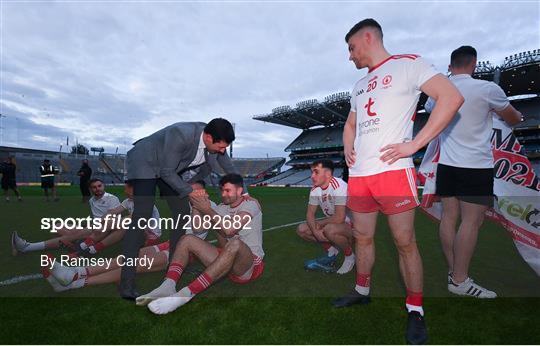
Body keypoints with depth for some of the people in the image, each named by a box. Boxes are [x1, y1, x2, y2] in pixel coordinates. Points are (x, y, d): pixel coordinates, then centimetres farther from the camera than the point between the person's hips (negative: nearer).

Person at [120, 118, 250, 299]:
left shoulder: (215, 141, -15)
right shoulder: (181, 134, -36)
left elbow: (230, 167, 2)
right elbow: (166, 172, -27)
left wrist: (244, 193, 5)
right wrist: (190, 191, -21)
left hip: (169, 169, 7)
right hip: (144, 162, -7)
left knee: (182, 213, 3)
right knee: (142, 217, -18)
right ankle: (127, 284, -14)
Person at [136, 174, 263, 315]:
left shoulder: (251, 205, -8)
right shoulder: (222, 208, 12)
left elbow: (229, 229, -24)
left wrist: (207, 211, -17)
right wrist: (197, 207, -10)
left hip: (251, 265, -6)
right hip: (229, 260, 7)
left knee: (235, 244, -40)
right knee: (188, 239, -3)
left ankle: (187, 294, -40)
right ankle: (168, 286, -24)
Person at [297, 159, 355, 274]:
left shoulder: (339, 186, -27)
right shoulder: (315, 189, -3)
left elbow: (340, 218, -32)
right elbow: (310, 214, -2)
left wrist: (319, 223, -16)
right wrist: (315, 230, -22)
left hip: (350, 225, -7)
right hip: (331, 223, 7)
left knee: (330, 230, -38)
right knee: (301, 230, -7)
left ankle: (349, 255, -6)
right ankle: (331, 250, 12)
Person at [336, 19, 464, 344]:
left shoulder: (407, 64, 1)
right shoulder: (359, 85, 22)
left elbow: (452, 97, -9)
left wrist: (414, 144, -15)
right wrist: (347, 148, 11)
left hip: (392, 171, -6)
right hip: (358, 175, 7)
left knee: (405, 242, 1)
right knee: (363, 237, 13)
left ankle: (416, 311, 17)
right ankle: (362, 291, 31)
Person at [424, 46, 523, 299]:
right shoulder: (487, 89, -7)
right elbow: (513, 120, 9)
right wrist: (517, 114, 31)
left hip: (447, 164, 6)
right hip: (476, 166, -5)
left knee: (449, 218, 8)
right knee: (471, 222, -3)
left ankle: (453, 272, 16)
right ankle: (460, 281, 1)